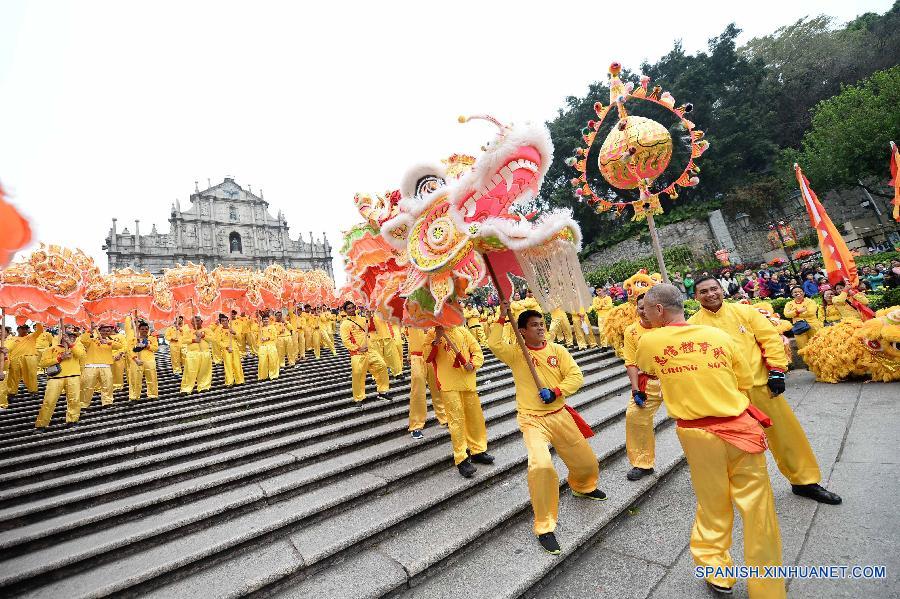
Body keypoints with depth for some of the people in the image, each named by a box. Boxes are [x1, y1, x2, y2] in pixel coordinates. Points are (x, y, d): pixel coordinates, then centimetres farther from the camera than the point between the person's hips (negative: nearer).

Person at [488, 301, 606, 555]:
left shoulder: (557, 350, 1)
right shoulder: (515, 353, -7)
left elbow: (576, 376, -5)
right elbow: (494, 344, -26)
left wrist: (555, 392, -19)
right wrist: (502, 317, -23)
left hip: (560, 415, 4)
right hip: (532, 420, -4)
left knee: (587, 463, 17)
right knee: (541, 467, -26)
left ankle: (582, 487, 55)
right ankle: (544, 527, -3)